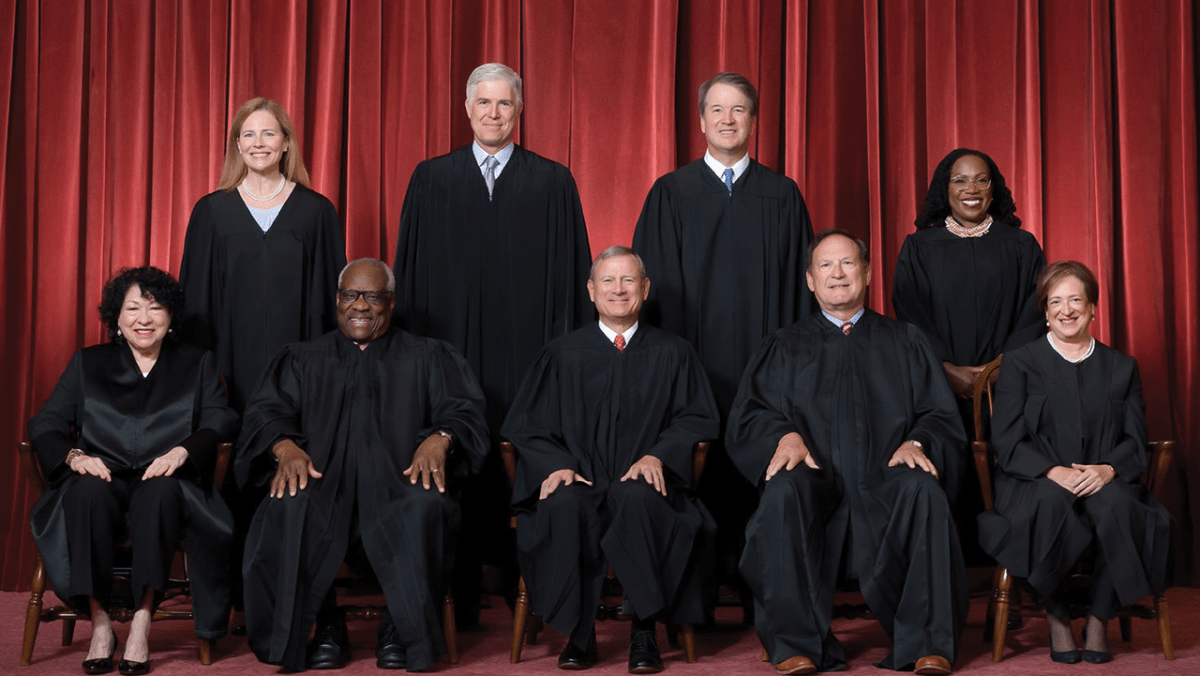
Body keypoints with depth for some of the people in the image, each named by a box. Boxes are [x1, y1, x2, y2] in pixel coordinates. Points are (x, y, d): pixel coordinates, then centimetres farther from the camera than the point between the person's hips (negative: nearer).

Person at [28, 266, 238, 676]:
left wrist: (182, 450, -17)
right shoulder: (87, 364, 21)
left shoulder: (197, 364, 20)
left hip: (164, 484, -1)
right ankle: (99, 623, -28)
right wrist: (74, 456, -12)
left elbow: (220, 421, 3)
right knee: (86, 491, -35)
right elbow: (45, 423, 10)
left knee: (162, 492, -37)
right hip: (103, 478, 1)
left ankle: (142, 622, -33)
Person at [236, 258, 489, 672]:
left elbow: (462, 409, 8)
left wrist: (439, 438, -16)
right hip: (321, 478, 1)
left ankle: (402, 626, -19)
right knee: (289, 510, -35)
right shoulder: (303, 360, 26)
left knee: (426, 507, -37)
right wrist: (285, 447, -14)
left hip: (399, 478, 0)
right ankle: (326, 623, -18)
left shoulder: (427, 357, 23)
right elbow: (268, 411, 10)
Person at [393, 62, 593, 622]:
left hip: (525, 351, -1)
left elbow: (569, 274, 4)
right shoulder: (431, 179, 10)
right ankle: (459, 598, 11)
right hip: (449, 346, 1)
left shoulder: (553, 183, 7)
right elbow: (410, 270, 9)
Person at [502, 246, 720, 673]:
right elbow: (524, 423, 11)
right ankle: (578, 634, -21)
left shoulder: (673, 354, 15)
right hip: (580, 481, 1)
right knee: (564, 505, -35)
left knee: (638, 499, -37)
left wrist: (658, 455, -11)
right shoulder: (562, 355, 15)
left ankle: (644, 633, -24)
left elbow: (697, 417, 9)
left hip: (643, 483, -1)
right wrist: (555, 464, -10)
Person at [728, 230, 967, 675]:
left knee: (923, 490, -34)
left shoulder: (905, 342, 23)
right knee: (784, 492, -34)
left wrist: (917, 442, -9)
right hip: (816, 481, 0)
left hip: (883, 482, 0)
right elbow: (749, 414, 10)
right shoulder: (785, 347, 23)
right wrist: (784, 434, -12)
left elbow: (942, 416, 14)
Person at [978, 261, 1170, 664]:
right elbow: (1007, 443, 0)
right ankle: (1056, 617, -17)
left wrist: (1108, 469, -14)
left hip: (1105, 482, 2)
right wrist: (1054, 472, -18)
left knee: (1117, 504, -35)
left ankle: (1098, 620, -17)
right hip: (1034, 483, -2)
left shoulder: (1122, 368, 18)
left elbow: (1136, 442, 9)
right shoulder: (1019, 364, 10)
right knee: (1051, 501, -38)